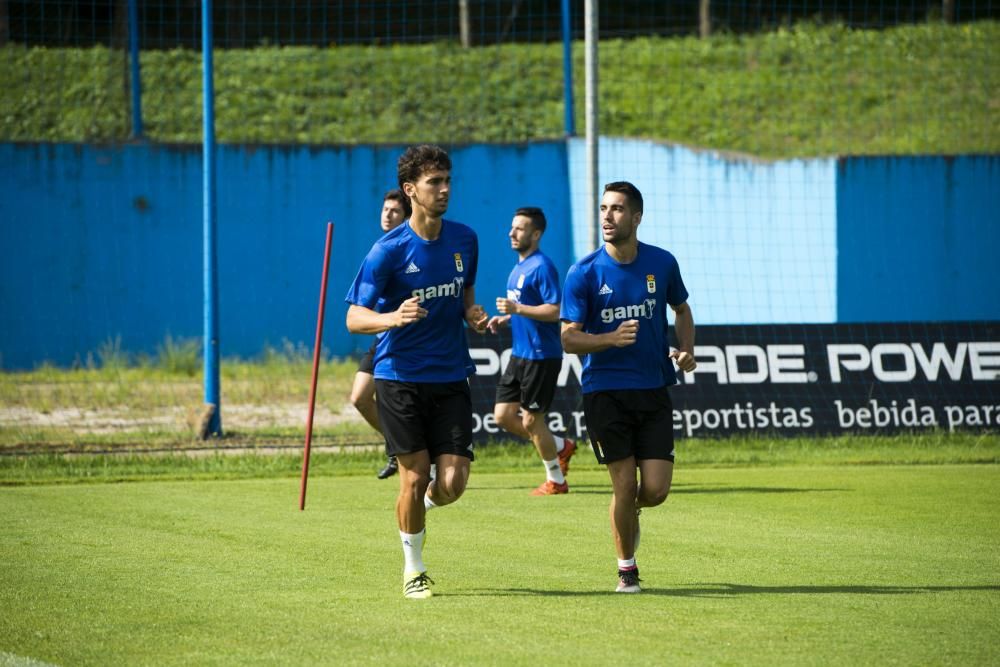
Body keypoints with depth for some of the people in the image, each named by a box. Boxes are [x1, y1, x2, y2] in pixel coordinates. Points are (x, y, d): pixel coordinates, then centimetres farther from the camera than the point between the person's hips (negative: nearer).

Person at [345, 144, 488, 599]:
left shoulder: (464, 240, 5)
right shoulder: (388, 250, -10)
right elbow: (354, 318, -11)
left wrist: (473, 315, 0)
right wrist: (393, 317, -31)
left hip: (451, 378, 3)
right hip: (400, 378, -3)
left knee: (452, 483, -6)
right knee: (414, 476, -4)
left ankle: (423, 504, 30)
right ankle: (413, 569, 15)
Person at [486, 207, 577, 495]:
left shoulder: (541, 267, -16)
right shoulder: (520, 266, 14)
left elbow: (555, 310, -23)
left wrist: (516, 309, -28)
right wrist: (505, 319, 10)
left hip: (541, 356, -9)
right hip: (520, 353, 9)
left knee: (531, 420, -2)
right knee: (503, 415, 8)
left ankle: (555, 480, 13)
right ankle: (560, 447, 24)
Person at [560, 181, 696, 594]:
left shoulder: (661, 263, 2)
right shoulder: (584, 273, -7)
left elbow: (681, 311, 19)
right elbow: (568, 339, -6)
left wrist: (686, 350, 1)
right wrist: (612, 338, -23)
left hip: (653, 390, 2)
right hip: (605, 391, -2)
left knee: (655, 490, -5)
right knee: (625, 485, -4)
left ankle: (629, 512, 32)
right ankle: (626, 569, 17)